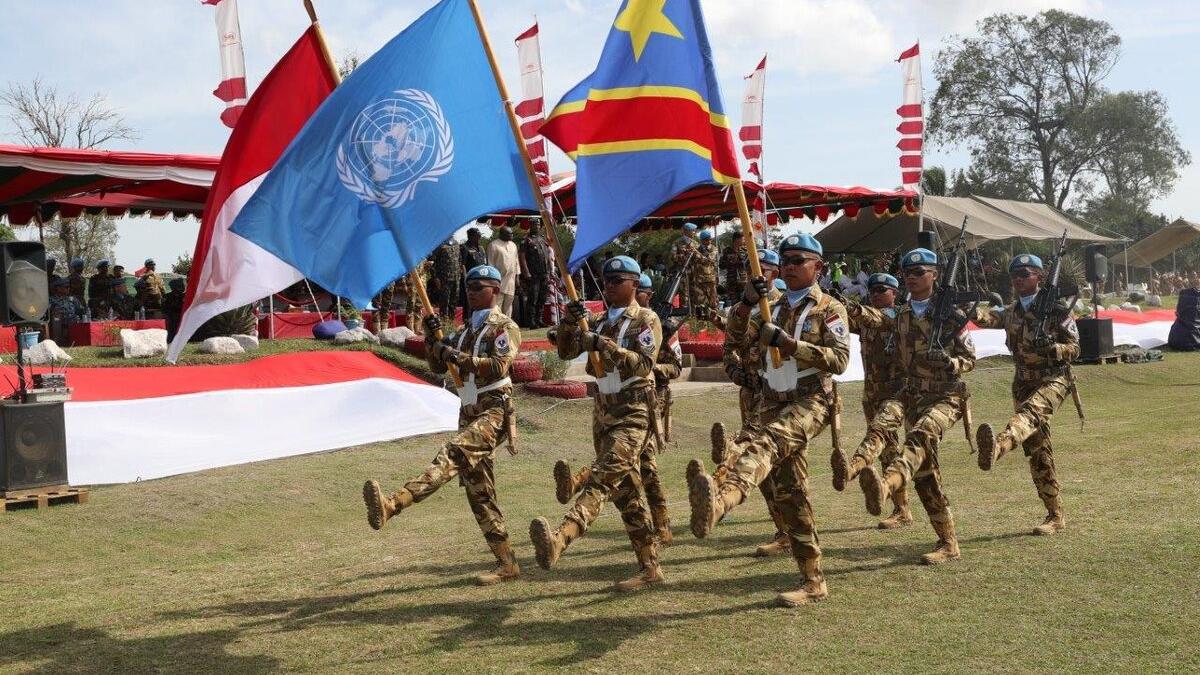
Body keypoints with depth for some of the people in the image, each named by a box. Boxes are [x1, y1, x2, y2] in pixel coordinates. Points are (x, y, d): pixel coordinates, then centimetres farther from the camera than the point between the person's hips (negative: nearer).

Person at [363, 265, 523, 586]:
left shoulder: (504, 327, -1)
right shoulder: (466, 329, 22)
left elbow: (499, 366, -17)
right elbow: (438, 366, 18)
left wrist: (458, 356, -24)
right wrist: (432, 338, 0)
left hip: (494, 411, -9)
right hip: (469, 414, 9)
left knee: (452, 455, -31)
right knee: (479, 491, 6)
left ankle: (392, 506, -52)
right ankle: (507, 564, 12)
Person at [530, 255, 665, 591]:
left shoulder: (646, 319, -1)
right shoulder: (597, 320, 17)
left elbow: (643, 364, -15)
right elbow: (566, 352, 9)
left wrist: (605, 345, -25)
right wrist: (569, 323, -9)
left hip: (633, 412, -7)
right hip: (603, 410, 8)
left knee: (601, 479, -25)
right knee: (626, 491, 9)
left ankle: (558, 540, -46)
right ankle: (650, 568, 17)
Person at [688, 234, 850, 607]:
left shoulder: (829, 309, 3)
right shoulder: (772, 307, 21)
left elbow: (839, 359, -10)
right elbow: (736, 330, 4)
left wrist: (788, 342, -19)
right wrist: (747, 302, -16)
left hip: (810, 401, -7)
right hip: (774, 403, 7)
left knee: (765, 441, -38)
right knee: (790, 492, 7)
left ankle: (721, 499, -67)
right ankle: (813, 582, 15)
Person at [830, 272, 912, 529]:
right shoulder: (866, 318, 16)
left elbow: (880, 318, -24)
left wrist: (855, 309, -42)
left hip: (899, 391, -7)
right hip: (872, 392, 7)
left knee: (878, 430, -33)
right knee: (889, 451, 12)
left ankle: (851, 469, -61)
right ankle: (902, 510, 21)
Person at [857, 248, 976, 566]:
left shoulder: (951, 314, -4)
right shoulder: (901, 316, 12)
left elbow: (970, 358, -2)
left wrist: (949, 362, -21)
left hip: (947, 395, -6)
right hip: (914, 396, 7)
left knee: (921, 436, -36)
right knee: (924, 472, 4)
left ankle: (886, 485, -65)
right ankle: (948, 543, 14)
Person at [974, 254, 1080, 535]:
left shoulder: (1056, 310, -3)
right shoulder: (1011, 311, 13)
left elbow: (1074, 349, -3)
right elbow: (989, 318, -7)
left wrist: (1051, 348, -24)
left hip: (1054, 379, -6)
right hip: (1024, 383, 6)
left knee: (1030, 412, -37)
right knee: (1037, 451, 5)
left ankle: (997, 446, -71)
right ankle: (1055, 516, 15)